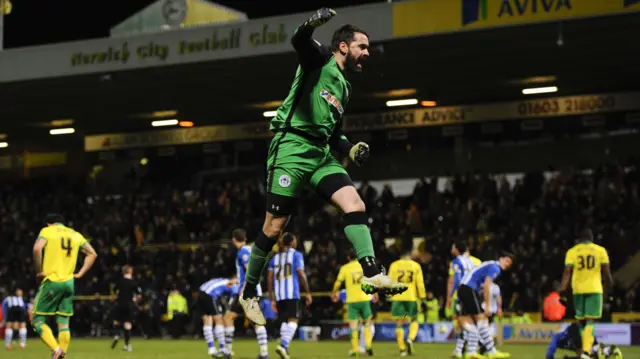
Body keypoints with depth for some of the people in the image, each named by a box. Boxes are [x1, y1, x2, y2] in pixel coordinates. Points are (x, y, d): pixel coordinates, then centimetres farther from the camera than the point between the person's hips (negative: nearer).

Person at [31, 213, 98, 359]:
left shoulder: (47, 231, 1)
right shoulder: (75, 235, 16)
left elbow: (37, 249, -18)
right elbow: (92, 254, 16)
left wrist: (39, 271, -8)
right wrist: (80, 273, 14)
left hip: (52, 281, -5)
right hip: (69, 282, 5)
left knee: (38, 320, 0)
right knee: (63, 323, 9)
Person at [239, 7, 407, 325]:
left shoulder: (344, 87, 23)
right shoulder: (320, 60, 2)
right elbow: (298, 41, -21)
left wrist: (350, 149, 8)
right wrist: (312, 23, -43)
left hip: (322, 153, 7)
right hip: (292, 147, -7)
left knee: (356, 205, -14)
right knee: (274, 227, -3)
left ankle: (372, 274, -22)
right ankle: (249, 292, 12)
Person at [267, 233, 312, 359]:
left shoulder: (275, 257, 16)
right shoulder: (296, 255, 2)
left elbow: (270, 277, 10)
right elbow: (301, 274, -7)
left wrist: (271, 297, 13)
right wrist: (308, 293, -3)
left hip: (279, 295, 5)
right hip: (292, 294, -5)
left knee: (285, 321, 14)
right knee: (293, 320, -8)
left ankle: (285, 348, 8)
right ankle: (283, 345, -27)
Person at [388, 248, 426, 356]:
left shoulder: (394, 265, 0)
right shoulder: (416, 265, 0)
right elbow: (420, 283, 0)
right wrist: (422, 296, 8)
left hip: (397, 298, 0)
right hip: (412, 297, 0)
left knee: (399, 323, 6)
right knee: (414, 321, 14)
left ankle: (402, 349, 3)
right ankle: (410, 339, -13)